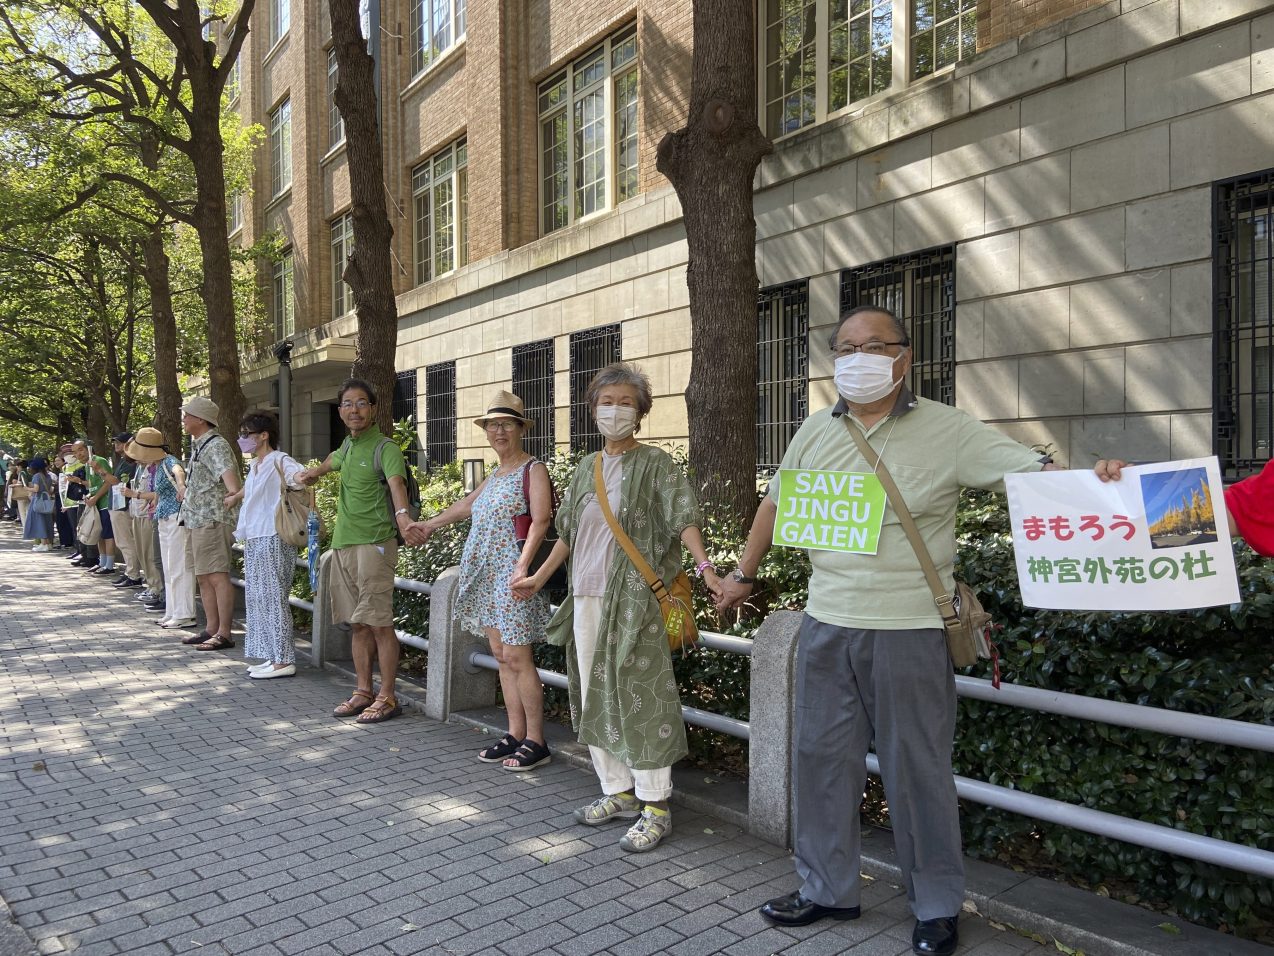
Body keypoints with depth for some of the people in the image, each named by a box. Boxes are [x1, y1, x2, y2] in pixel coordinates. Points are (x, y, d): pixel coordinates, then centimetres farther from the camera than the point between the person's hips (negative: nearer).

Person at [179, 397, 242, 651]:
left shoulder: (216, 445, -14)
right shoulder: (198, 445, 17)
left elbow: (228, 473, -33)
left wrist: (234, 494, -49)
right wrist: (187, 495, 40)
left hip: (212, 520, -11)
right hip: (198, 520, 11)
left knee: (217, 576, -10)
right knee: (203, 577, 13)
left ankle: (224, 634, -9)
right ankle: (211, 629, 20)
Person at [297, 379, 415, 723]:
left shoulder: (385, 448, -10)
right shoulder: (348, 446, 15)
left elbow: (396, 482, -32)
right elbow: (331, 462, 42)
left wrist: (403, 515, -48)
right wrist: (312, 473, 28)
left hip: (374, 543, -8)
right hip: (343, 543, 8)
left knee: (379, 624, -6)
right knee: (359, 624, 13)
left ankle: (387, 698, 3)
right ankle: (363, 692, 21)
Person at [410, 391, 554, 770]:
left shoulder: (533, 470, -5)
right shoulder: (494, 477, 19)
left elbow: (541, 521, -16)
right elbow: (467, 504, 37)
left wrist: (522, 565, -28)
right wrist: (432, 524, 50)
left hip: (513, 576, -8)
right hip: (487, 578, 8)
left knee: (517, 657, -9)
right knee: (501, 656, 8)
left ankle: (536, 741, 0)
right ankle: (515, 734, 15)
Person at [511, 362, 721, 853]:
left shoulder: (655, 464, -3)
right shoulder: (586, 468, 15)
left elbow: (683, 518, -14)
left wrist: (704, 564, -29)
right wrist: (539, 577, 24)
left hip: (633, 598, -6)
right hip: (587, 597, 7)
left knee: (639, 695, -5)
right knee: (595, 695, 11)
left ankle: (654, 804, 5)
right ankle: (618, 791, 24)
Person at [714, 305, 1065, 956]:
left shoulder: (947, 431, -6)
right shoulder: (817, 431, 8)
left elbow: (1034, 473, -13)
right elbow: (776, 502, 19)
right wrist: (743, 575, 26)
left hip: (909, 630, -4)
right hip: (826, 625, 5)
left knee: (918, 771, 6)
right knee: (819, 758, 13)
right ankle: (827, 890, 32)